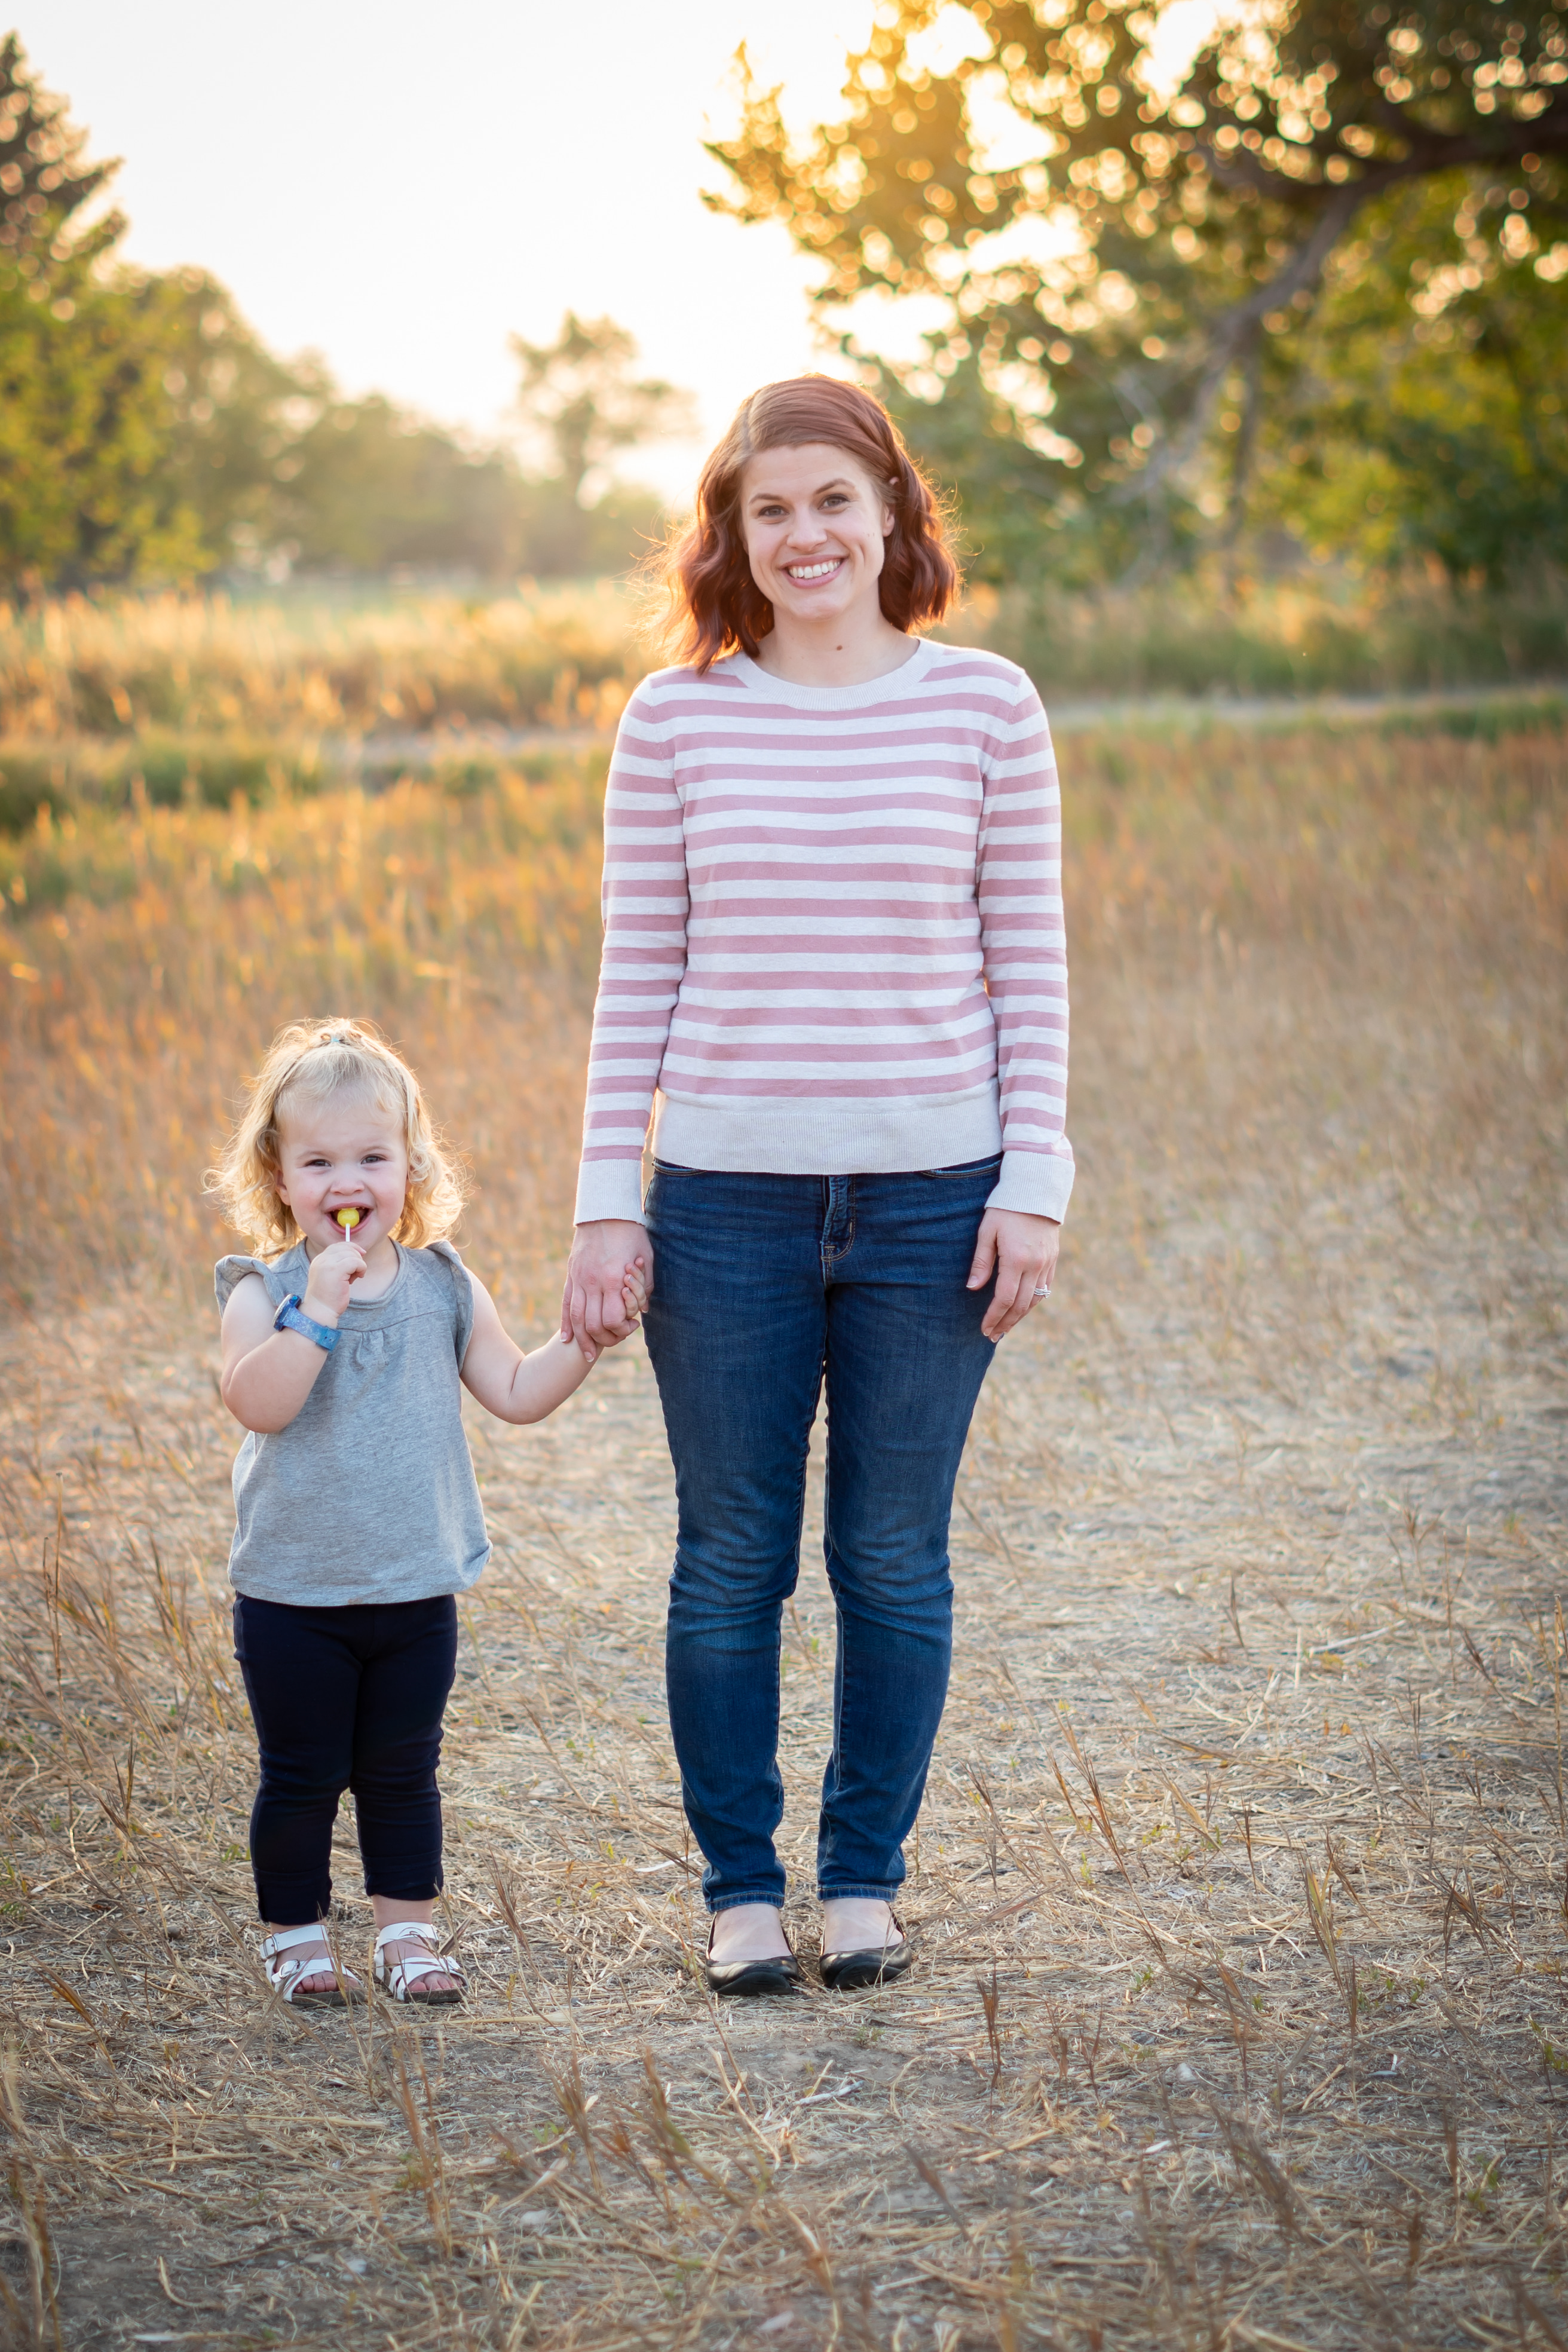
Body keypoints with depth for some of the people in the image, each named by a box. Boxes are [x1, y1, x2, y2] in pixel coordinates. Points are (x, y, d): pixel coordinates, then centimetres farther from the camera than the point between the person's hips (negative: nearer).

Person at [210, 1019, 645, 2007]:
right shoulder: (265, 1293, -9)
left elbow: (517, 1393, 7)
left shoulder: (444, 1288, 2)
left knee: (402, 1771, 13)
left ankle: (407, 1930, 25)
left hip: (418, 1592, 3)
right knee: (302, 1776, 7)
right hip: (293, 1593, -3)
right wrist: (318, 1308, -32)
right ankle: (296, 1935, 21)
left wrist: (590, 1339, -5)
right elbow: (258, 1403, -25)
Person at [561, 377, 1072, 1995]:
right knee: (732, 1561, 6)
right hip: (727, 1195, 0)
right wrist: (606, 1205, 0)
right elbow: (637, 979, 4)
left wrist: (1032, 1186, -2)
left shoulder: (986, 706, 2)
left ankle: (865, 1877, 23)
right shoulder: (676, 719, 2)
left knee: (894, 1561, 8)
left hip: (931, 1194, 0)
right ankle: (739, 1886, 20)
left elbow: (1028, 963, 4)